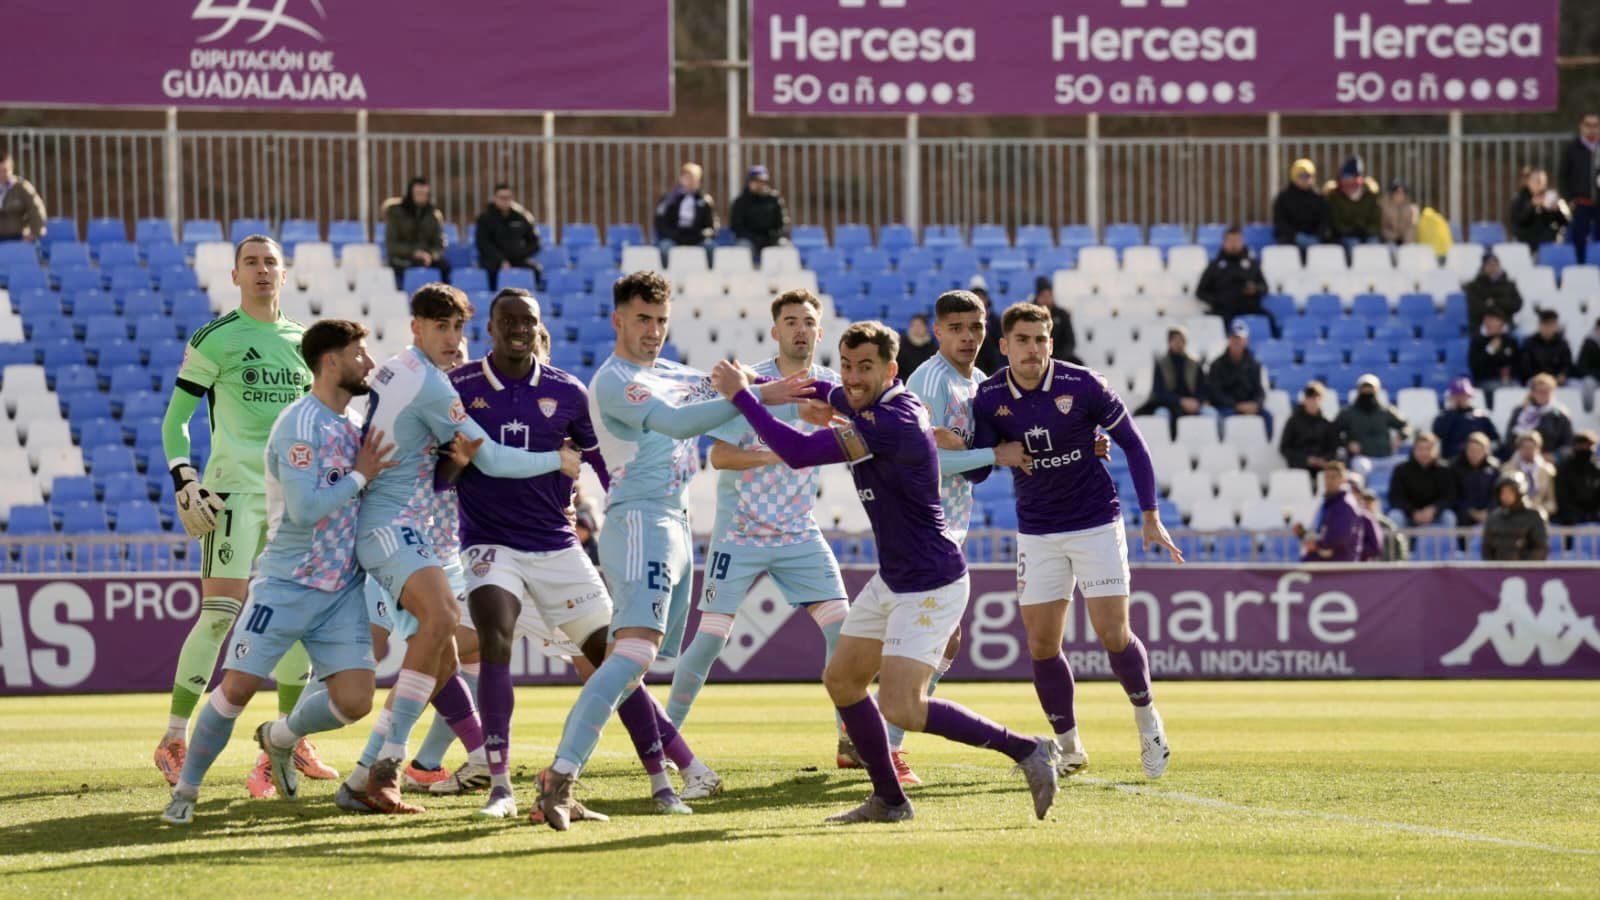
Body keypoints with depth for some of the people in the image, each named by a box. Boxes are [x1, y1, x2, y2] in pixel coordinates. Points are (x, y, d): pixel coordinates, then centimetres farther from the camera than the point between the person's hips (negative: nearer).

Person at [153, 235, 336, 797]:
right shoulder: (214, 339, -1)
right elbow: (175, 420, 1)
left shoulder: (305, 342, 15)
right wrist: (183, 479, -10)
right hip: (234, 487, -5)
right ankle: (173, 739, -9)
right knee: (221, 613, -13)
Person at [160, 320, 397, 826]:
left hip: (342, 589, 7)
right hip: (287, 584, -7)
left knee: (354, 700, -6)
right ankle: (186, 789, 8)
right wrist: (360, 476, -15)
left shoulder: (353, 425, 11)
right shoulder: (300, 425, -15)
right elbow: (306, 508, -24)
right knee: (237, 688, -10)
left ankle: (280, 738, 23)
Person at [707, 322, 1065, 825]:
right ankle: (889, 801, 22)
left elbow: (798, 453, -30)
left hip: (930, 586, -10)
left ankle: (1027, 750, -7)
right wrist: (755, 384, 17)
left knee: (901, 709, -16)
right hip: (892, 580, 10)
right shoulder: (868, 403, 4)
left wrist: (741, 395, -19)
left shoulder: (891, 422, -26)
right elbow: (836, 394, 30)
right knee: (842, 680, 13)